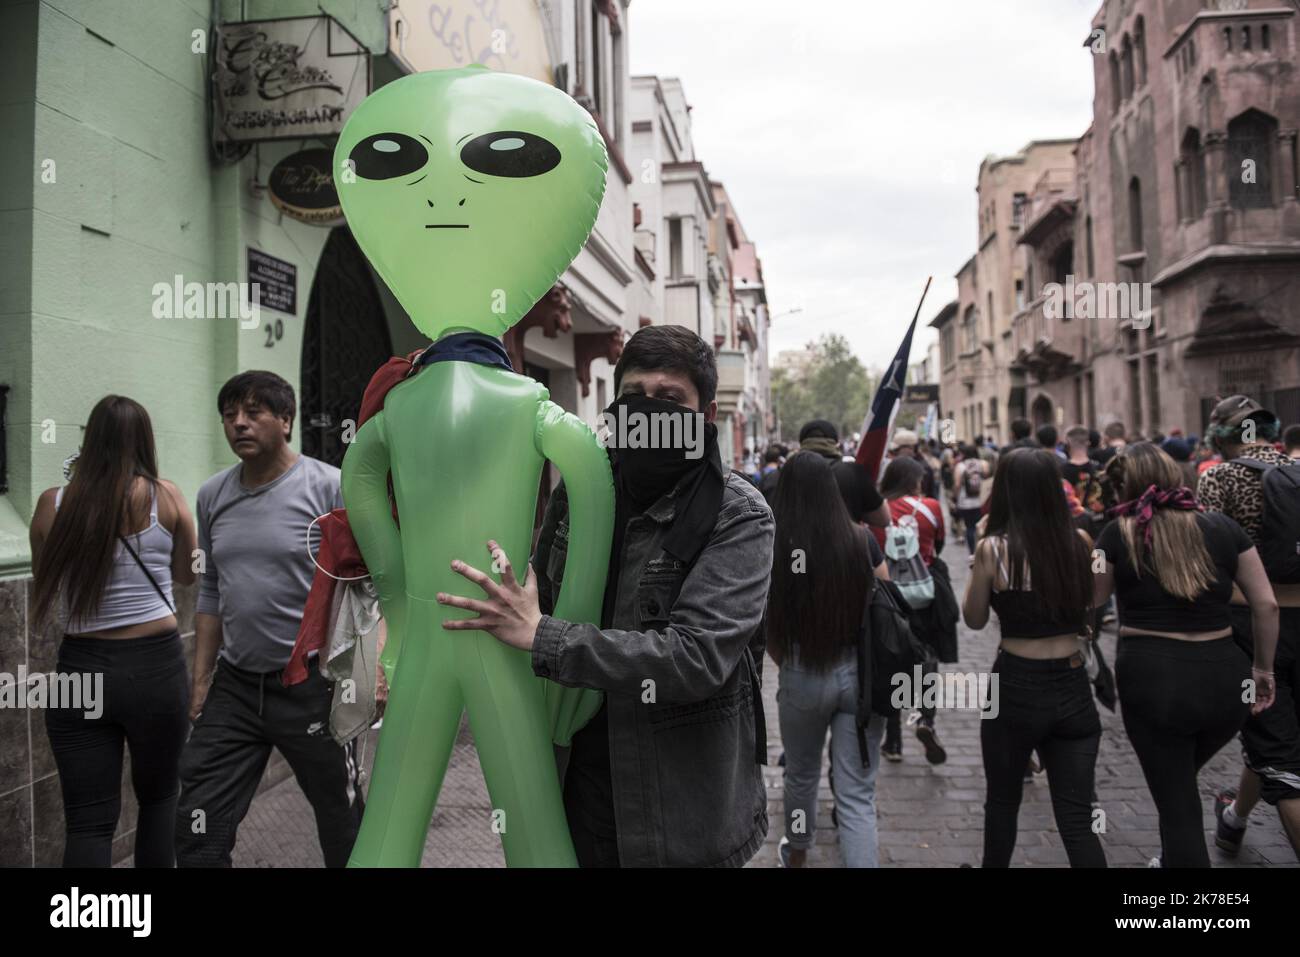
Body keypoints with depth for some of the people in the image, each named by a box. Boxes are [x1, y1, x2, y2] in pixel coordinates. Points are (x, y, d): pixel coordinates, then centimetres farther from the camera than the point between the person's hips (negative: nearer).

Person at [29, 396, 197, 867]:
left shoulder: (52, 504, -2)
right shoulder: (165, 496, -5)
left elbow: (44, 586, 14)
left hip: (80, 668, 1)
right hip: (155, 666, -1)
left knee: (88, 823, 6)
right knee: (158, 797, 19)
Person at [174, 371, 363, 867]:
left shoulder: (330, 487, -10)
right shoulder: (212, 495, 7)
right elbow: (211, 593, 15)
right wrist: (201, 682, 13)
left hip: (310, 683, -5)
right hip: (234, 683, 5)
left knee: (341, 823, 9)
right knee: (197, 826, 8)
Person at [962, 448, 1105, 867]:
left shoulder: (994, 548, -13)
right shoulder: (1080, 542, -2)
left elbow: (974, 619, -1)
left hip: (1016, 687, -3)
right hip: (1074, 689, 3)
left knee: (1003, 801, 19)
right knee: (1077, 819, 9)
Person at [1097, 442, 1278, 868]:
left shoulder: (1118, 534, -2)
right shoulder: (1222, 526, 4)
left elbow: (1089, 599, 6)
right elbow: (1266, 604, 5)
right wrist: (1263, 668, 15)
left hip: (1151, 678, -3)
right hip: (1223, 676, 3)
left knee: (1176, 801, 11)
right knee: (1181, 777, 29)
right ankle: (1175, 856, 42)